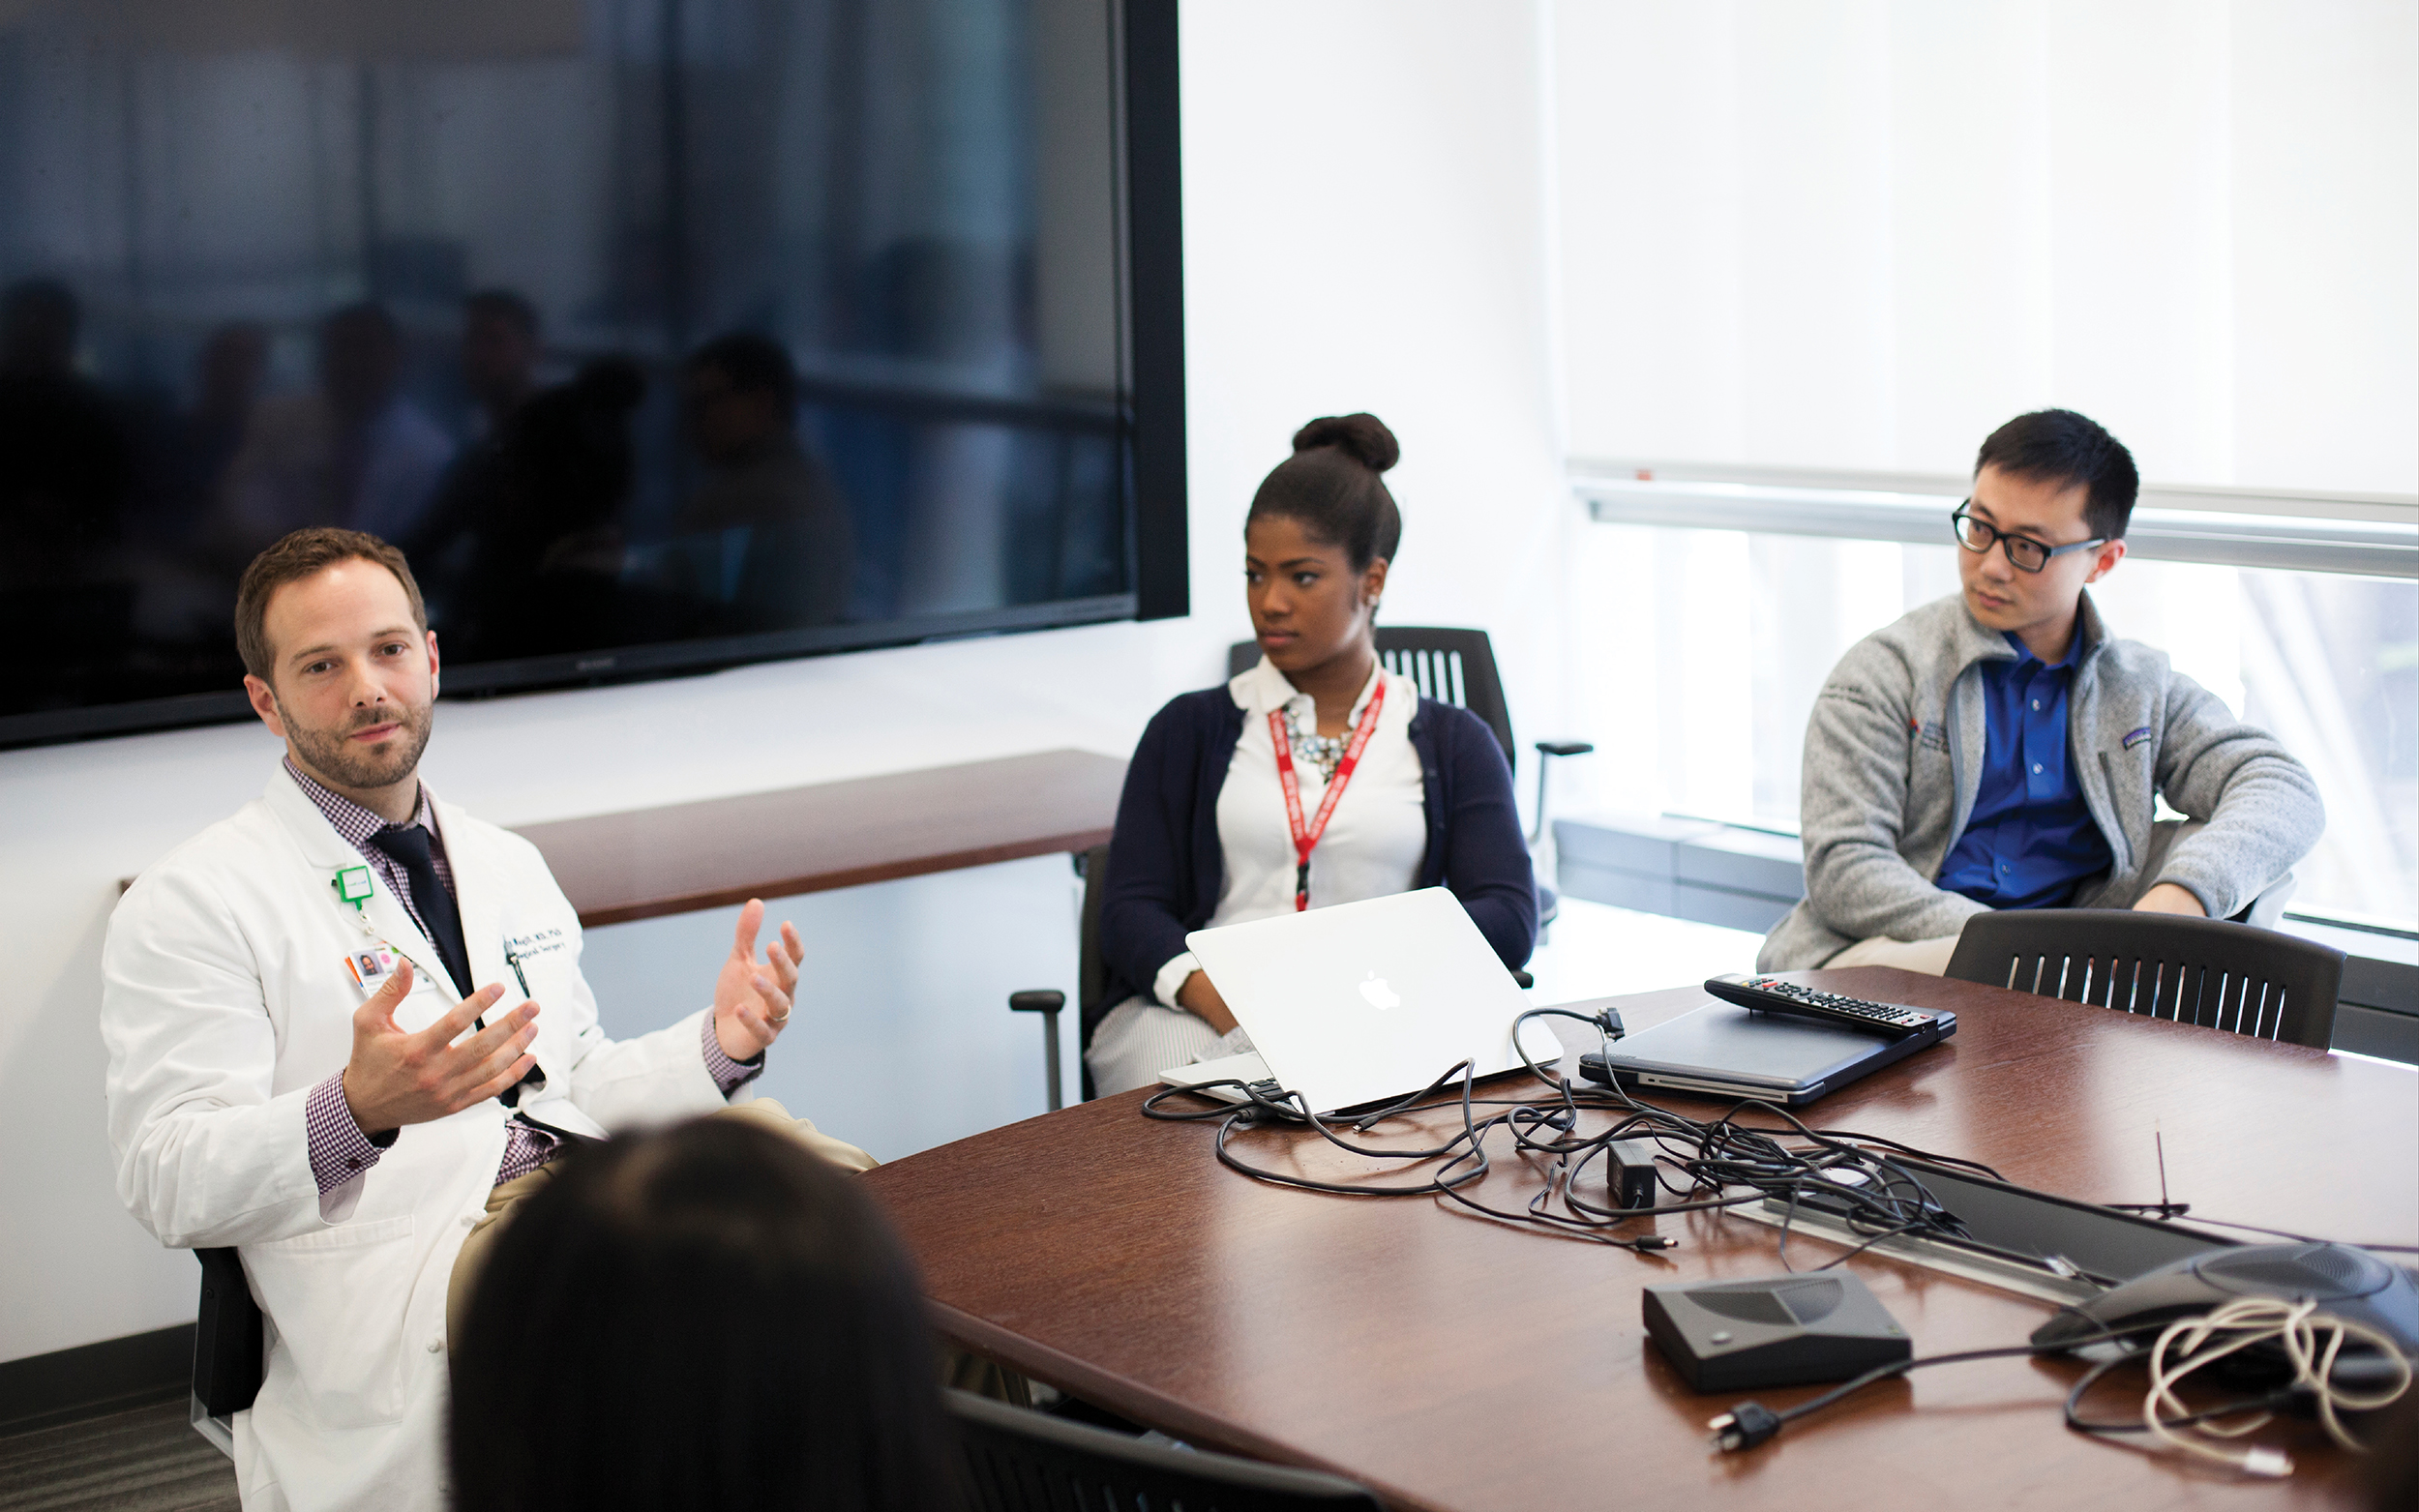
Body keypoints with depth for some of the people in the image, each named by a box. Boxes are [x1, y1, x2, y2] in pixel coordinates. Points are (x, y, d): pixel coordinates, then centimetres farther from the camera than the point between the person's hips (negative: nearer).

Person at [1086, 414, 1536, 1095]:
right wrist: (1209, 991, -18)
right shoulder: (1189, 730, 17)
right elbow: (1131, 909, 5)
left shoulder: (1453, 744, 17)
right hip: (1199, 1015, 1)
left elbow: (1509, 916, 3)